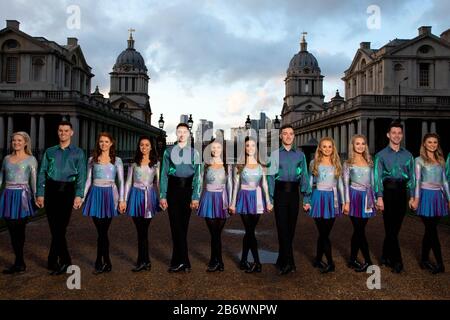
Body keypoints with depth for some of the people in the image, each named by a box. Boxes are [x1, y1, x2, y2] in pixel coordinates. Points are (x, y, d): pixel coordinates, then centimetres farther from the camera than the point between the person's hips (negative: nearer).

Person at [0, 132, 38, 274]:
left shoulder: (30, 159, 0)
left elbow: (34, 179, -7)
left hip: (22, 196, -5)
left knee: (18, 231, -1)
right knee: (12, 230, 7)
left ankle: (19, 263, 11)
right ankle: (19, 263, 17)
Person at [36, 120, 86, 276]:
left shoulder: (78, 152, 6)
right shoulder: (50, 151, 13)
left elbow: (81, 175, -2)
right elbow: (42, 173, 10)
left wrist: (78, 195, -13)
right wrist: (40, 194, 1)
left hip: (67, 190, -3)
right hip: (50, 189, 3)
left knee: (59, 228, -4)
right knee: (55, 228, 4)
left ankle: (53, 262, 9)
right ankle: (64, 261, 16)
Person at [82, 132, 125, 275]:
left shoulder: (117, 160, 6)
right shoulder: (92, 159, 11)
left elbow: (121, 181, 4)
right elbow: (88, 180, 12)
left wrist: (122, 200, -4)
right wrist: (83, 197, 5)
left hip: (110, 194, -1)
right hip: (95, 194, 2)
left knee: (102, 231, -3)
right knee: (102, 231, 1)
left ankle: (99, 262, 9)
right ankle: (106, 263, 13)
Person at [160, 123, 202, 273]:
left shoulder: (194, 153, 4)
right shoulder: (169, 151, 5)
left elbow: (197, 176, 0)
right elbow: (164, 174, 2)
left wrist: (195, 197, -8)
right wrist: (162, 196, -4)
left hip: (187, 189, 0)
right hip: (172, 189, 0)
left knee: (182, 225, 5)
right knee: (176, 225, -1)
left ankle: (180, 261, 15)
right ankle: (180, 261, 8)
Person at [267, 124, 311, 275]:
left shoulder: (300, 155, 7)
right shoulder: (275, 154, 0)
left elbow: (304, 177, 6)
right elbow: (270, 177, -2)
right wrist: (270, 199, -8)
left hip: (294, 193, 3)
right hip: (280, 193, -3)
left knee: (291, 227, 10)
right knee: (282, 227, -3)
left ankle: (282, 260, 25)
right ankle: (289, 262, 3)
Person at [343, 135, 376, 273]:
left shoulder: (369, 162, 11)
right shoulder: (348, 163, 1)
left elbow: (372, 182, 14)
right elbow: (346, 183, -2)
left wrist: (374, 199, 11)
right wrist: (346, 202, -7)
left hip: (367, 196, 4)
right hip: (355, 196, -3)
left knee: (358, 230, 8)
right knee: (360, 230, -1)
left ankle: (353, 259, 18)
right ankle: (368, 261, 10)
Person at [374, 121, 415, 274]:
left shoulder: (408, 155, 10)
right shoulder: (381, 155, 1)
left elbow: (411, 177, 9)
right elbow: (378, 177, -4)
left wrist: (412, 197, 3)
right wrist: (379, 197, -12)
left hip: (402, 192, 3)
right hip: (388, 191, -3)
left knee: (395, 227, 8)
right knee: (391, 228, -3)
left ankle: (386, 257, 24)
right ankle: (396, 261, 6)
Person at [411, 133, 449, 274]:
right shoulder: (419, 160, 1)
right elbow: (417, 180, -4)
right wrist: (416, 198, -11)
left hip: (439, 196, 5)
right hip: (427, 195, -5)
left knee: (430, 230, 8)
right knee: (432, 230, -4)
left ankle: (425, 260, 18)